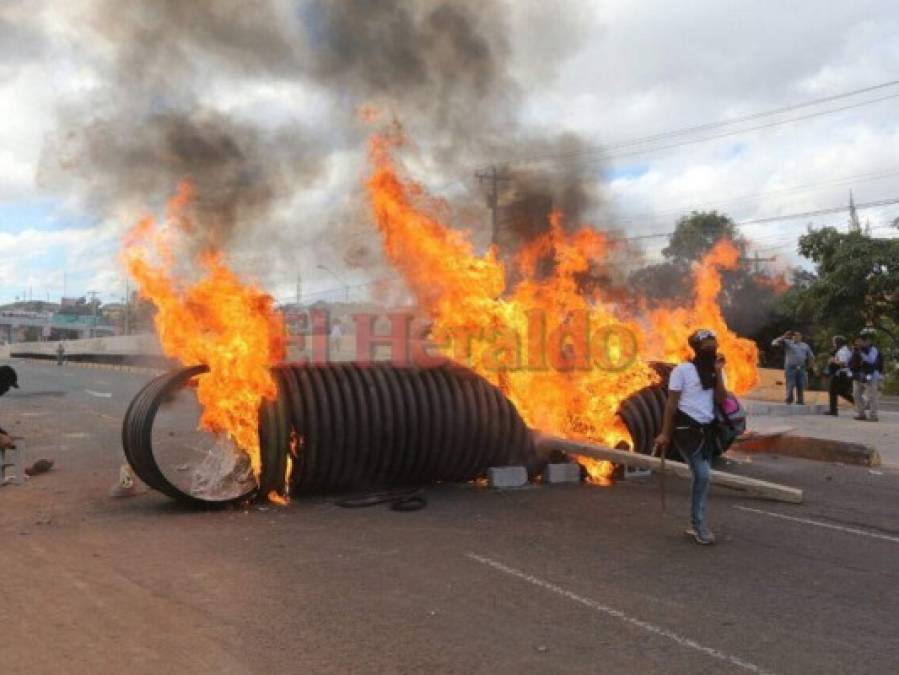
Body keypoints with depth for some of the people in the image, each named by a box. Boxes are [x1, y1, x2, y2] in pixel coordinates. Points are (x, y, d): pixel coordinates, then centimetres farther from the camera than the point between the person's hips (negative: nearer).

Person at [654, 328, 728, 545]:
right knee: (703, 475, -14)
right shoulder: (682, 370, -8)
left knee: (702, 477, 10)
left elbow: (721, 400, -3)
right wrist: (665, 433, -11)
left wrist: (718, 372, -11)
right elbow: (672, 402, -9)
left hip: (707, 429, 7)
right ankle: (699, 525, -1)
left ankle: (696, 525, 21)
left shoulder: (715, 371, 9)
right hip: (686, 428, -7)